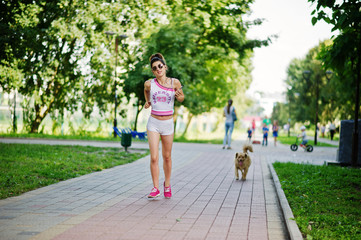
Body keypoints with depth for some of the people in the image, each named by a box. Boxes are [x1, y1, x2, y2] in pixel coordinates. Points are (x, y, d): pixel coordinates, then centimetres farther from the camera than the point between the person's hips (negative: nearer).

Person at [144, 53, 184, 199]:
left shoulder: (175, 82, -6)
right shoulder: (149, 84, -4)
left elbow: (181, 98, 9)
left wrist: (179, 97, -13)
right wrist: (148, 102, 8)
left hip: (168, 123, 0)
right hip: (153, 123, 0)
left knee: (167, 156, 12)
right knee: (154, 158, -6)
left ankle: (167, 184, 31)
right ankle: (155, 188, 5)